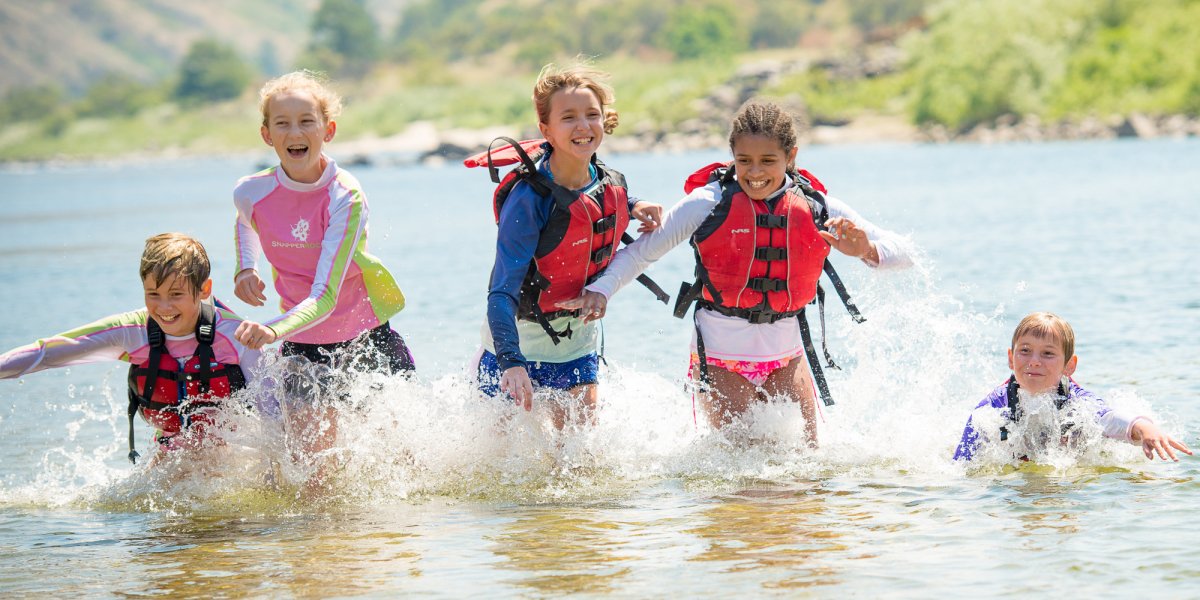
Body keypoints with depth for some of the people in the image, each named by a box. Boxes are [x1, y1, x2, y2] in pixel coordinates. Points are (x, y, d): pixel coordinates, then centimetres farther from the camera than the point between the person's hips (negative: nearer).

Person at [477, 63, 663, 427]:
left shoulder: (611, 186, -9)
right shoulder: (528, 199, -28)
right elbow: (503, 291, -32)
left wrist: (633, 208, -2)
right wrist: (512, 363, -46)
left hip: (577, 340, 5)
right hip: (519, 339, -5)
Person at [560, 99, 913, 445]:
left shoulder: (817, 208, -3)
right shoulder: (709, 204, -10)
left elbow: (901, 254, -4)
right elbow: (643, 251, -6)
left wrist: (866, 250, -26)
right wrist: (601, 289, -21)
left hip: (786, 355, 3)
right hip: (719, 355, -3)